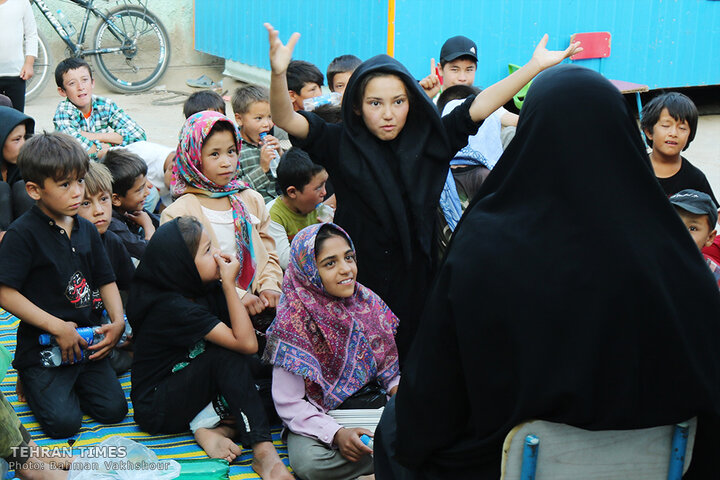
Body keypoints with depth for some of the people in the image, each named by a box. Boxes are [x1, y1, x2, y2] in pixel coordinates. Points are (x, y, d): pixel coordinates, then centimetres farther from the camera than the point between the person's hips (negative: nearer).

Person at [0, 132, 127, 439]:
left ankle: (71, 382, 22)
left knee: (113, 410, -4)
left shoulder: (87, 230, 8)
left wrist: (117, 322, -4)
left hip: (87, 340, 6)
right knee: (64, 422, -15)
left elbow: (106, 281, 14)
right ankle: (31, 381, 14)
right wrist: (57, 327, -20)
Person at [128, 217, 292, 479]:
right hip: (154, 407, -8)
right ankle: (263, 452, -34)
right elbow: (246, 343, -30)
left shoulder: (205, 289, -1)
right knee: (226, 355, -29)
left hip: (188, 391, 8)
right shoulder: (172, 307, -26)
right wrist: (229, 284, -25)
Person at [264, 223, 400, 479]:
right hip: (321, 418, -3)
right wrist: (336, 434, -27)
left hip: (375, 405, 4)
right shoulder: (294, 321, -12)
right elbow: (289, 403, -14)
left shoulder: (367, 301, 4)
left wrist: (397, 387, -6)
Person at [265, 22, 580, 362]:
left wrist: (536, 65, -1)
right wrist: (278, 73, -33)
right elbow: (286, 119, -15)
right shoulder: (340, 145, -4)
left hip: (415, 284, 2)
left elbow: (480, 106, 1)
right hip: (357, 283, -2)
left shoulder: (428, 141, 2)